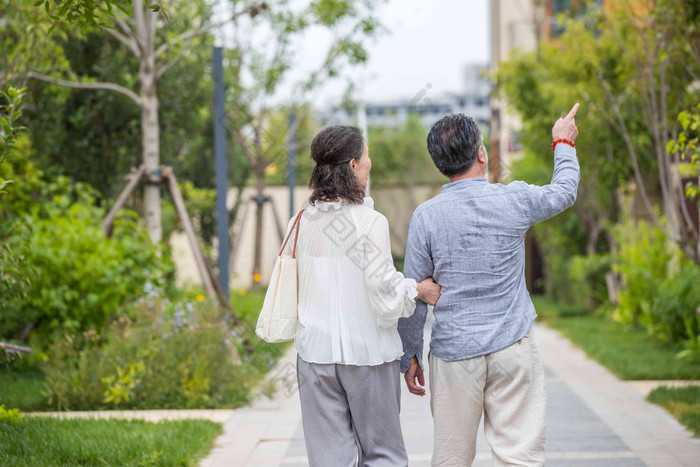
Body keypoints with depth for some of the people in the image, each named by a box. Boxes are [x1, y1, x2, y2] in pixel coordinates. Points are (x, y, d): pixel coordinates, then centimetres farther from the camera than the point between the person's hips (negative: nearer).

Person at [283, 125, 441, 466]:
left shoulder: (301, 222, 1)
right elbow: (384, 289, -14)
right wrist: (418, 290, 4)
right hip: (367, 350, -4)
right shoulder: (370, 222, -13)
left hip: (316, 351, 4)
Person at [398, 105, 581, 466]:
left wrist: (409, 356, 11)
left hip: (453, 353, 1)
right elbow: (564, 192, 17)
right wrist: (563, 144, 35)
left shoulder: (426, 216, -5)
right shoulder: (513, 200, -5)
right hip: (512, 347, 0)